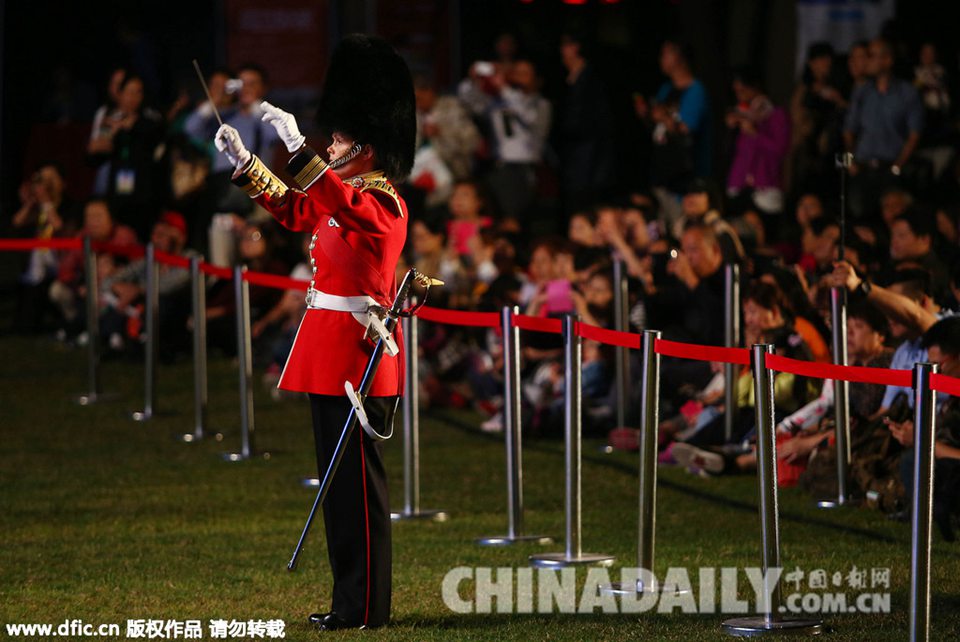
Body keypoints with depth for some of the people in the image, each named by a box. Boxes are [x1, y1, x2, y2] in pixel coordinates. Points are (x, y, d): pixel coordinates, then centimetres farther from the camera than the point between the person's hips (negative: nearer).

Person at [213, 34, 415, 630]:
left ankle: (366, 608, -1)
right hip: (334, 355, 10)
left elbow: (335, 202, -36)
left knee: (358, 481, -5)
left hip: (356, 353, -10)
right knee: (340, 478, 13)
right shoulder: (348, 197, 15)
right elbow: (293, 207, 30)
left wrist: (296, 146, -41)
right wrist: (244, 160, 24)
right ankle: (351, 600, 19)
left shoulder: (381, 203, -14)